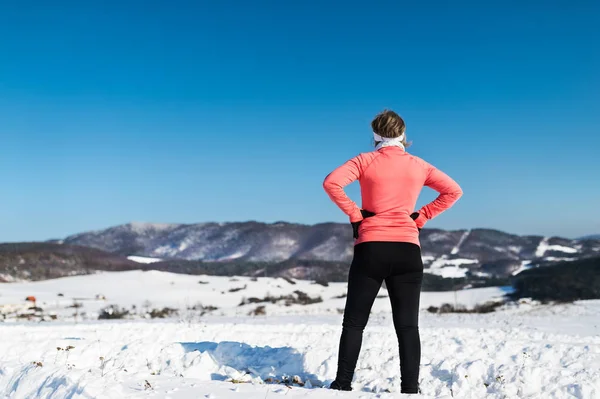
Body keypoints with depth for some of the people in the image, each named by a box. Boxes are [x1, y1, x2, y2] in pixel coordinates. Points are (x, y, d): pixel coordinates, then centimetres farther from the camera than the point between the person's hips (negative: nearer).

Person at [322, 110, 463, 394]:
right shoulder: (418, 166, 8)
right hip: (407, 250, 2)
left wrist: (354, 214, -5)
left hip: (370, 248, -1)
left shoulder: (365, 161, 0)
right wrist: (422, 217, 7)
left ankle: (343, 383, 9)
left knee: (354, 322, 8)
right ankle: (410, 388, 3)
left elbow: (331, 182, -14)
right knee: (407, 325, 5)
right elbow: (453, 191, 10)